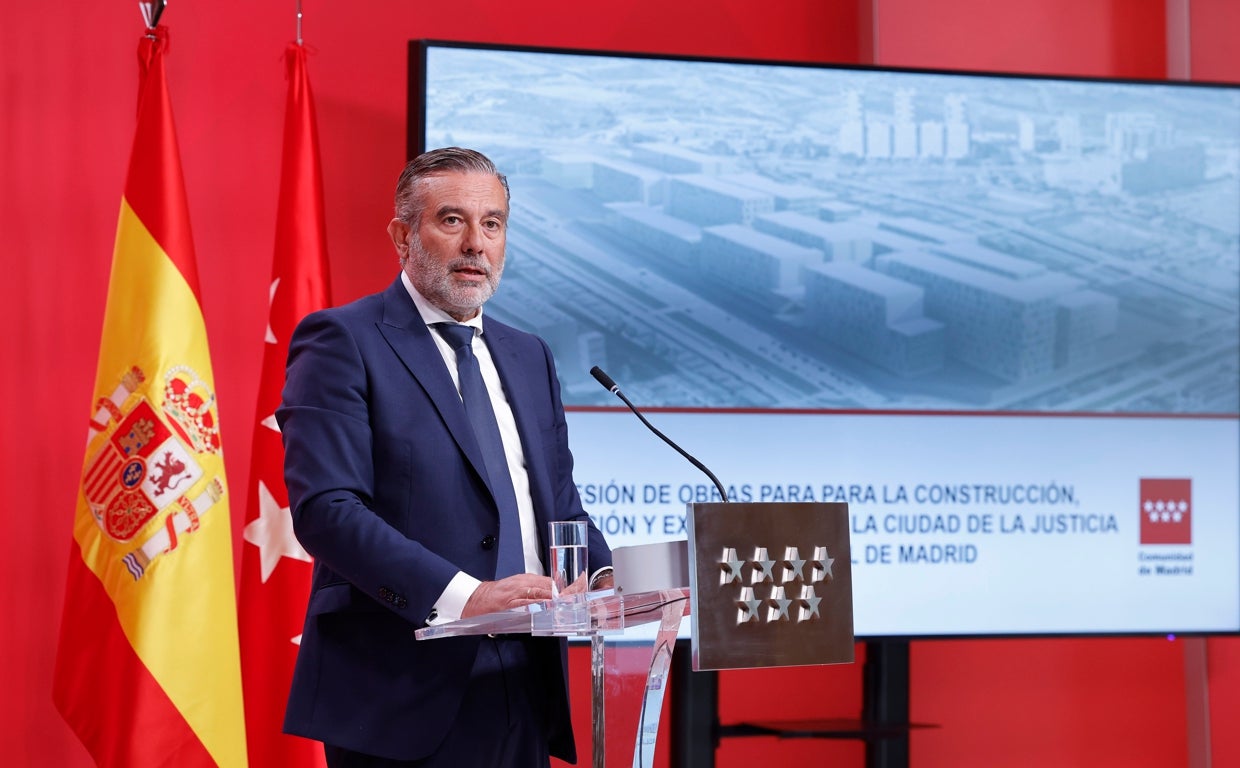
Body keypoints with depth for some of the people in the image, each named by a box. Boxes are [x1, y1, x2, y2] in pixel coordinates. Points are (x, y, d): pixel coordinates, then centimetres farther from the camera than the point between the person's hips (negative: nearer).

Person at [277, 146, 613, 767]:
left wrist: (602, 576, -2)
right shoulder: (343, 342, -3)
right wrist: (460, 595, -25)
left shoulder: (529, 357, 19)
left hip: (523, 690, 6)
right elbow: (325, 507, -15)